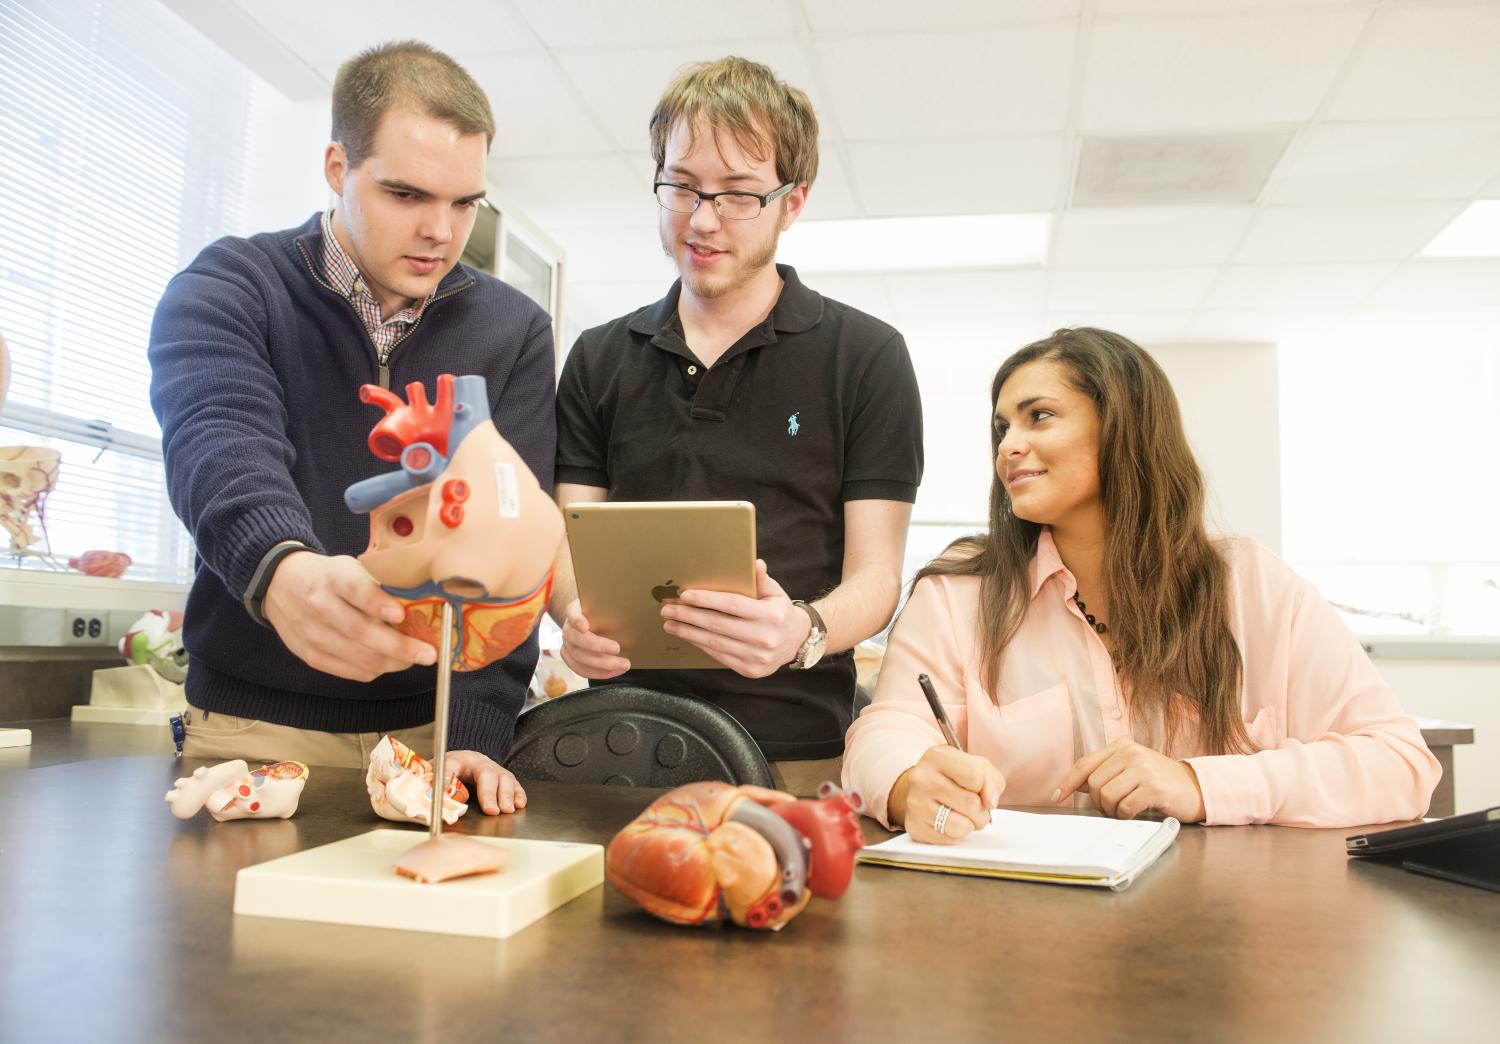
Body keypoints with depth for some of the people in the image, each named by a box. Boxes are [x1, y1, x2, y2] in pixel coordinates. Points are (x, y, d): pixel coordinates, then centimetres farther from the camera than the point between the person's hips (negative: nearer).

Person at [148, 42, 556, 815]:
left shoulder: (515, 331, -1)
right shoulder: (226, 289, -4)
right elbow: (217, 447, -23)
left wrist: (478, 734, -19)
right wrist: (283, 571, -45)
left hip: (433, 725, 1)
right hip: (254, 723, 0)